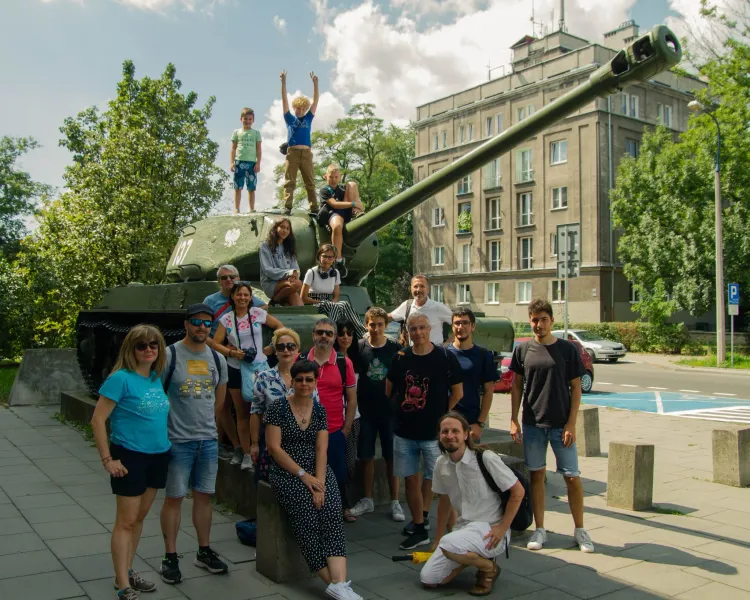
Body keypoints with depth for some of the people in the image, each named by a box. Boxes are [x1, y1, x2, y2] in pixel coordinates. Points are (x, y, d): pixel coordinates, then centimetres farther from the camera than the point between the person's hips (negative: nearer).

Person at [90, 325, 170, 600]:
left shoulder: (157, 378, 5)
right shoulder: (121, 378, -15)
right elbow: (97, 420, -16)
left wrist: (165, 442, 11)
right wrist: (107, 459, -16)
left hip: (158, 456, 7)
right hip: (130, 456, -7)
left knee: (140, 517, 17)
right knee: (126, 521, 2)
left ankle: (127, 571, 31)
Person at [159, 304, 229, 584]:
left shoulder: (217, 359, 7)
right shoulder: (169, 355, -10)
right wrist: (169, 423, -3)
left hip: (209, 439, 5)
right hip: (177, 440, -5)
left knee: (204, 495, 13)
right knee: (174, 497, 4)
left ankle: (204, 552, 25)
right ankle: (170, 557, 15)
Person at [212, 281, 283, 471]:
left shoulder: (258, 313, -2)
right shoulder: (226, 319, -1)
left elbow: (279, 326, 8)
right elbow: (216, 343, -1)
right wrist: (232, 352, -16)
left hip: (259, 366, -1)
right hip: (236, 369, 1)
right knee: (242, 414, 8)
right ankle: (246, 454, 15)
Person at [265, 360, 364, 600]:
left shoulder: (320, 411, 8)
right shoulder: (277, 408, -3)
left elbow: (321, 449, 1)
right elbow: (274, 447, -8)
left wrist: (319, 481, -15)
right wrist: (303, 475, -14)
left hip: (317, 470, 3)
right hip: (287, 472, -3)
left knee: (332, 513, -24)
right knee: (307, 516, -26)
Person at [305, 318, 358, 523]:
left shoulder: (344, 363, 0)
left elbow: (351, 398, 5)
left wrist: (347, 428, 1)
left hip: (335, 431, 0)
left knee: (338, 473, 10)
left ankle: (342, 508, 31)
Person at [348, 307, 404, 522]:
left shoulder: (395, 348, -3)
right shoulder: (359, 347, -1)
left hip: (389, 410, -1)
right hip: (366, 410, 1)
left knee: (391, 457, 4)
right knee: (366, 456, 9)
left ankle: (395, 502, 15)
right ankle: (367, 500, 23)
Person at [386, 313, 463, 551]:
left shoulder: (445, 357, -6)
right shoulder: (401, 358, 3)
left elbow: (457, 392, 0)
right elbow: (389, 390, 14)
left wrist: (442, 417, 1)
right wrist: (403, 407, 8)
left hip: (433, 432, -3)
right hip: (404, 431, 3)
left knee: (433, 478, 3)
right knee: (411, 478, 8)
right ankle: (420, 528, 19)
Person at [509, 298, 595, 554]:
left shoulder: (567, 349, -3)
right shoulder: (523, 350, 3)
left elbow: (576, 388, -1)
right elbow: (517, 386, 8)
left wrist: (571, 423, -8)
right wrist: (514, 420, 2)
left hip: (561, 424, -2)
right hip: (532, 424, 2)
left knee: (572, 477, 1)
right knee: (537, 475, 8)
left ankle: (580, 530, 17)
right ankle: (539, 530, 19)